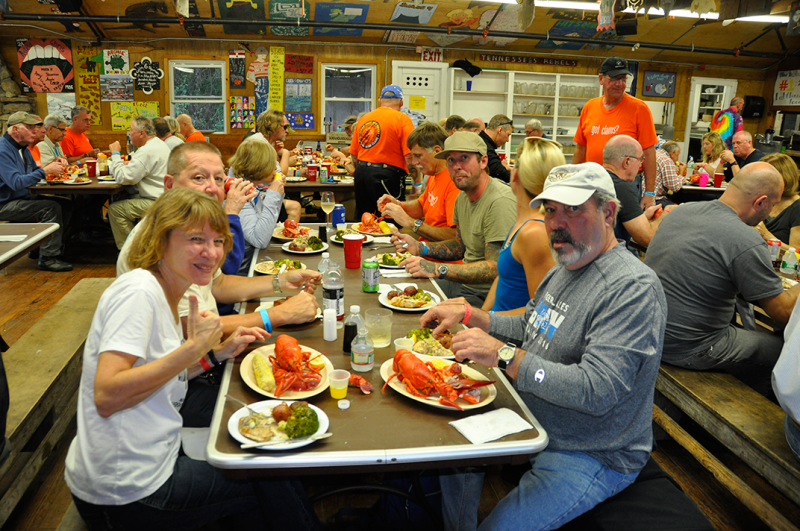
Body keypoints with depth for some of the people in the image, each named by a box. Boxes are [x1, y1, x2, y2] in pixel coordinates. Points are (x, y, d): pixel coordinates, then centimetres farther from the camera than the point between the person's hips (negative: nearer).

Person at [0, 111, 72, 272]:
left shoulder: (22, 148, 13)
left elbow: (34, 172, 20)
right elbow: (16, 183, -27)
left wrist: (53, 164, 1)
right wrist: (46, 170, -26)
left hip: (23, 198, 10)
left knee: (65, 205, -3)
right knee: (51, 207, -26)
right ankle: (47, 258, -21)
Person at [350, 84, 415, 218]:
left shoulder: (363, 119, 14)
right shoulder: (402, 119, -5)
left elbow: (353, 154, 16)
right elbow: (410, 156, -13)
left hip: (361, 173, 6)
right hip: (387, 175, -6)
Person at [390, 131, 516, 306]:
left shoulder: (501, 201, -22)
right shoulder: (463, 196, 9)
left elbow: (496, 268, -26)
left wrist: (437, 270, -29)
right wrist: (419, 247, 5)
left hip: (486, 296, -9)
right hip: (464, 284, 9)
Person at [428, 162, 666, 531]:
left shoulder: (634, 288, -25)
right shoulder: (564, 268, 5)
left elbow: (597, 391, -33)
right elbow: (526, 330, 19)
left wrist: (503, 355, -34)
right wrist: (469, 314, 5)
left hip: (593, 456, -9)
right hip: (535, 425, 9)